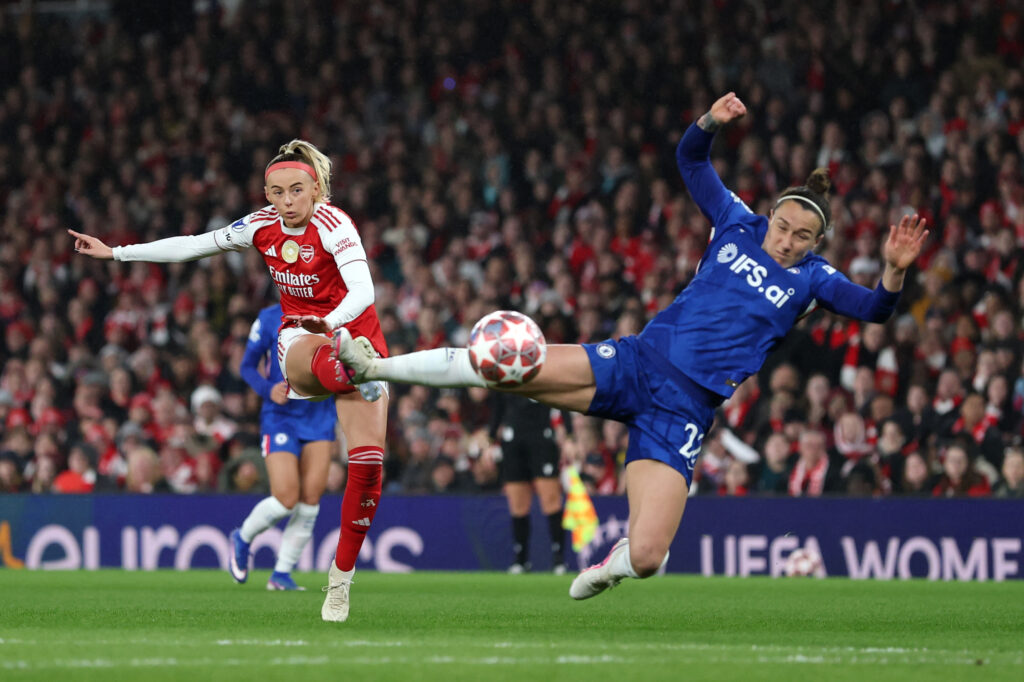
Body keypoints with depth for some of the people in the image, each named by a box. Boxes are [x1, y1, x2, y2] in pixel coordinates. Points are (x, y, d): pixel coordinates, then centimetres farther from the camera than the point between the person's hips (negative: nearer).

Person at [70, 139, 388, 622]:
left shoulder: (334, 226, -20)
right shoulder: (262, 226, -5)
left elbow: (363, 291, -35)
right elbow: (193, 246, 7)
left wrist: (332, 321, -57)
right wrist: (115, 253, 9)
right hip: (300, 341, 4)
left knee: (367, 465, -13)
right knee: (324, 362, -38)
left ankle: (341, 581, -4)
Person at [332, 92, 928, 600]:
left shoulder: (811, 280, 2)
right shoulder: (737, 226, 9)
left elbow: (874, 309, -11)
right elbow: (691, 160, 12)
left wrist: (895, 271, -31)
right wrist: (713, 122, -9)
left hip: (684, 409, -2)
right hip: (638, 363, 2)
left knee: (648, 560, -15)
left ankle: (621, 559, 26)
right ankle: (375, 367, -6)